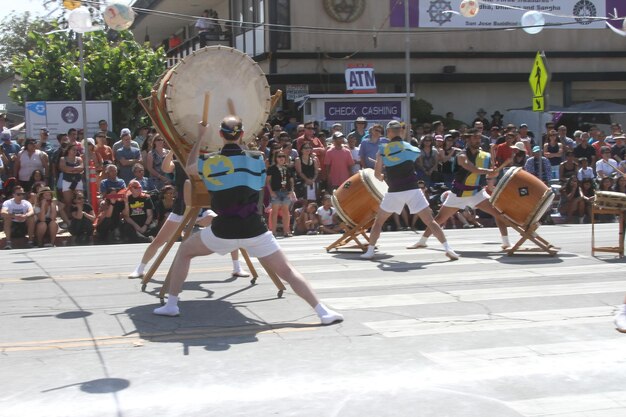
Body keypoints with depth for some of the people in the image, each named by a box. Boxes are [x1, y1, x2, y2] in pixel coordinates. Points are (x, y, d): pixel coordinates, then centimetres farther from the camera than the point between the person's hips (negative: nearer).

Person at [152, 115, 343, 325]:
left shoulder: (210, 162, 0)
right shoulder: (256, 159, 1)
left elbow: (189, 168, 22)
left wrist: (200, 137, 29)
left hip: (223, 230, 0)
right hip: (254, 229, 0)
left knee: (184, 251, 24)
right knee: (286, 271, 3)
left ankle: (171, 304, 23)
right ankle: (323, 312, -8)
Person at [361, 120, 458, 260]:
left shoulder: (383, 150, 3)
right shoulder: (411, 148, 4)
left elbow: (377, 174, 3)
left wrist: (382, 178, 25)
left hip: (394, 192, 0)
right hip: (412, 190, 0)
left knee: (378, 222, 18)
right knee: (430, 221, 2)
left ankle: (370, 251, 14)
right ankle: (448, 249, -6)